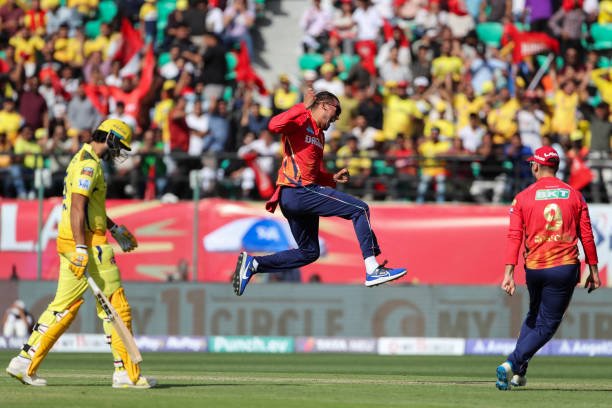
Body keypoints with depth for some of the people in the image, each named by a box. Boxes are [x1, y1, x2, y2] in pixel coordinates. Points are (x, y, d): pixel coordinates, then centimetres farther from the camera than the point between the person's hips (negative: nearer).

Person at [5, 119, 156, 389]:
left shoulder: (81, 160, 19)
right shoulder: (89, 165, -13)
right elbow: (77, 208, -22)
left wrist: (115, 229, 36)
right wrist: (82, 250, -27)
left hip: (69, 243, 10)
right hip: (89, 243, -10)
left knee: (64, 308, 11)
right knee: (116, 307, -4)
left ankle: (25, 362, 9)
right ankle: (127, 373, -3)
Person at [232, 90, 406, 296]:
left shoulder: (319, 135, 26)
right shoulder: (301, 120, -2)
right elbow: (274, 125, -24)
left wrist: (333, 178, 16)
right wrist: (303, 107, -24)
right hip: (297, 191, -10)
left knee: (308, 253, 15)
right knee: (360, 209, -12)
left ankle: (252, 264, 11)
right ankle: (372, 270, -19)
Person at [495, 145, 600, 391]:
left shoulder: (523, 197, 1)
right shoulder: (574, 195, 4)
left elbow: (514, 237, -7)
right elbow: (586, 235, 3)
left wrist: (509, 272, -11)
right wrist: (593, 269, 9)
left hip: (533, 269, 2)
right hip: (565, 268, -2)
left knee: (534, 316, 24)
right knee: (547, 324, 3)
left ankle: (518, 372, 16)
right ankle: (513, 364, -15)